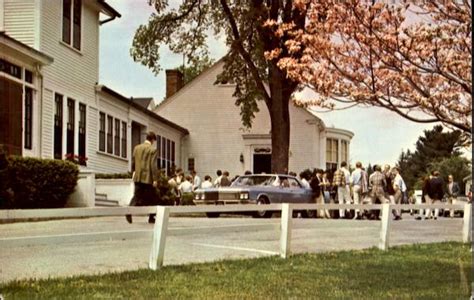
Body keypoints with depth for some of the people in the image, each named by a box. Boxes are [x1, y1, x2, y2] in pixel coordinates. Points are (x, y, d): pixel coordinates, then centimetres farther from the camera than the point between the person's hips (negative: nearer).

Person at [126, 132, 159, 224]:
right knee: (152, 198, 10)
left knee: (137, 196, 3)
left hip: (138, 177, 4)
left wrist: (134, 172, 31)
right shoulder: (153, 150, -9)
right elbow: (154, 165, -14)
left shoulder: (137, 148, 8)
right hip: (148, 178, -4)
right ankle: (151, 217, 14)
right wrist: (155, 179, -13)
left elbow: (133, 162, 15)